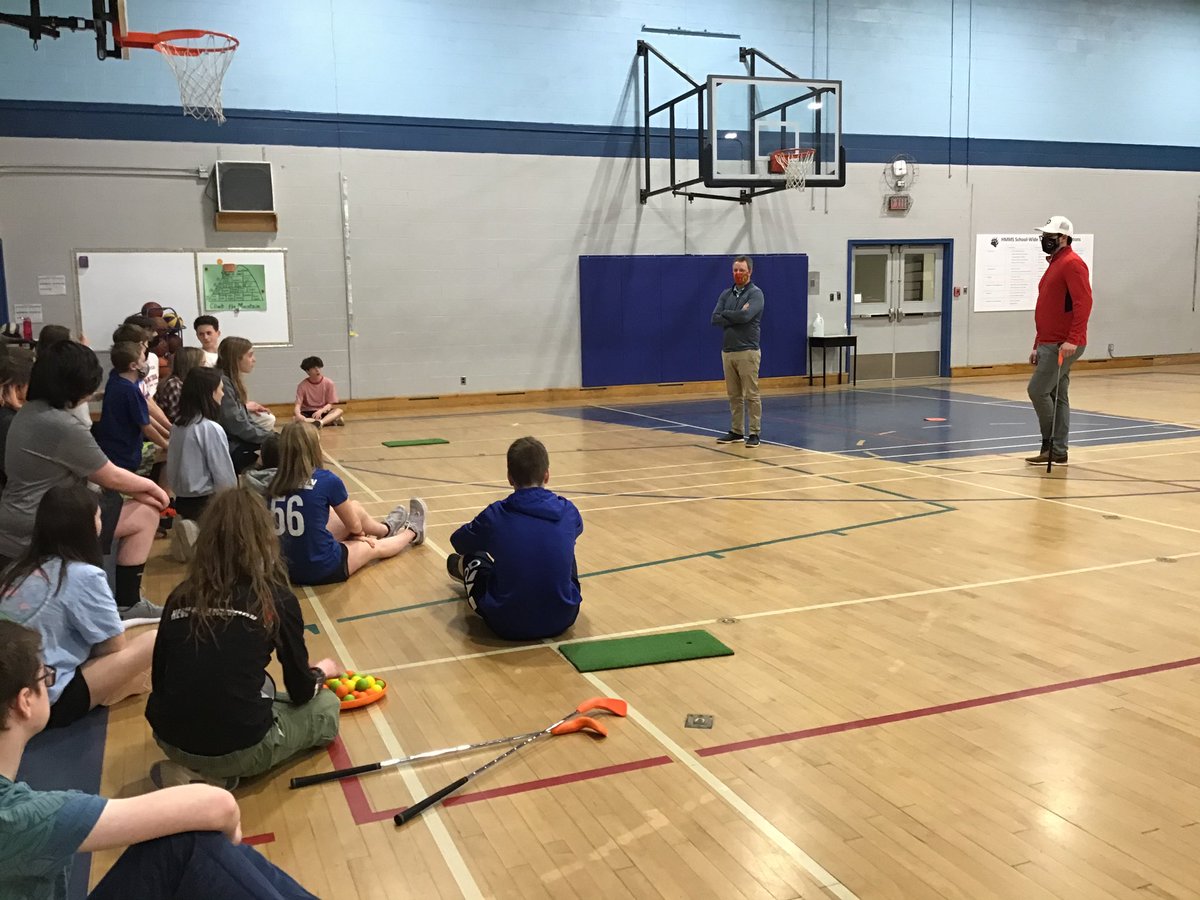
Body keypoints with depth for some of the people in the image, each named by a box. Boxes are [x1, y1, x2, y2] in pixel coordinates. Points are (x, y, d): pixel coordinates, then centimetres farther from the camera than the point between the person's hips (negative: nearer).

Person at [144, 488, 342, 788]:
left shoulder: (180, 596, 4)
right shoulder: (278, 600, -5)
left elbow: (159, 678, 11)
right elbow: (301, 692, 4)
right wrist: (323, 670, 27)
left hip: (170, 738, 6)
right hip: (238, 748, -6)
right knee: (326, 707, 21)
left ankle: (192, 766, 9)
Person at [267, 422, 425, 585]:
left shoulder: (274, 485, -1)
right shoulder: (327, 479, -16)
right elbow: (354, 525, 1)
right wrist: (361, 534, 26)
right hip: (323, 568, -6)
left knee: (356, 508, 23)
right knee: (376, 547, 24)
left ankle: (387, 529, 53)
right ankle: (412, 531, 54)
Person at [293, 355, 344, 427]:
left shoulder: (328, 383, -6)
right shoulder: (302, 385, -8)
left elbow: (330, 404, -4)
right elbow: (298, 405, -14)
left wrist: (320, 411, -25)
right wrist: (298, 415, -37)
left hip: (323, 412, 0)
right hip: (307, 414, 0)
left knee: (339, 411, -28)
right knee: (295, 418, -34)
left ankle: (319, 422, -50)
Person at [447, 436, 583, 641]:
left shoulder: (495, 516, -10)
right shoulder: (568, 511, -4)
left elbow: (458, 542, 11)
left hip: (508, 626, -2)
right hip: (562, 620, 2)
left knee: (473, 559, 24)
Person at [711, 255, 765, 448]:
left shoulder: (755, 293, -5)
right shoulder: (726, 294, 13)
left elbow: (745, 316, -21)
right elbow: (715, 319, 1)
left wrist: (726, 314, -5)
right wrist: (737, 317, -10)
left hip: (748, 351, -6)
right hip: (727, 351, 6)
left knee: (751, 395, -4)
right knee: (734, 395, 10)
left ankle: (753, 433, 0)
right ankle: (736, 431, 18)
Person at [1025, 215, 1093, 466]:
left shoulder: (1072, 264, -11)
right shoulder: (1054, 264, 20)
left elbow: (1083, 303, -21)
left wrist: (1072, 340, -28)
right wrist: (1038, 346, 22)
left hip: (1064, 346, -10)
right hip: (1049, 344, 10)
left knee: (1038, 390, -11)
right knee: (1056, 396, 10)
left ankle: (1051, 444, 1)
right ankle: (1057, 452, 14)